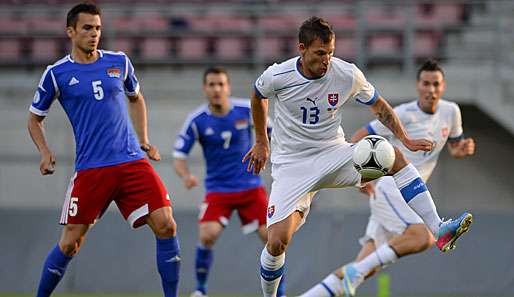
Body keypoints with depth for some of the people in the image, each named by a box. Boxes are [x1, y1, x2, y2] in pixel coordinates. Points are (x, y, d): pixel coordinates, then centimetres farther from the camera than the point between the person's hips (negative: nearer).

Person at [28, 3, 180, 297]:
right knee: (70, 243, -3)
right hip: (90, 168, -2)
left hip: (133, 160, 2)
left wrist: (143, 140, 16)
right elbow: (35, 118, 14)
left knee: (166, 226, -11)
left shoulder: (119, 62, 9)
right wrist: (45, 153, -1)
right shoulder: (57, 74, 2)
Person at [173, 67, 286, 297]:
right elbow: (179, 156, -6)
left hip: (250, 186, 1)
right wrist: (186, 175, -27)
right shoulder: (196, 121, -9)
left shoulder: (247, 110, -7)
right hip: (218, 190, -1)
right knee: (207, 236, -21)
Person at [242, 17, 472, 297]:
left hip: (333, 154, 2)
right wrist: (261, 142, 19)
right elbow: (258, 97, 10)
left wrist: (406, 139, -3)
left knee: (393, 156, -23)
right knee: (277, 242, -19)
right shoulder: (277, 76, -15)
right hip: (291, 166, -2)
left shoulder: (348, 75, -11)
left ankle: (439, 229, -26)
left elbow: (378, 105, 8)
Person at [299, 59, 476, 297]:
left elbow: (454, 149, 25)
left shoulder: (451, 112, 9)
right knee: (423, 237, -31)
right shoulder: (403, 115, -9)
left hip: (409, 197, 7)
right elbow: (357, 139, -5)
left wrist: (463, 149, 0)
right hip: (390, 190, -7)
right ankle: (355, 270, -23)